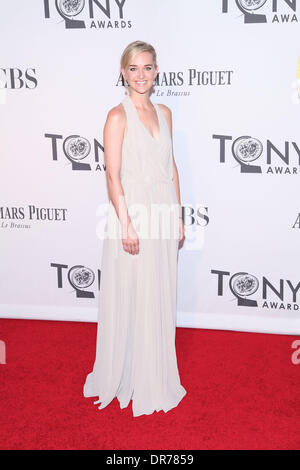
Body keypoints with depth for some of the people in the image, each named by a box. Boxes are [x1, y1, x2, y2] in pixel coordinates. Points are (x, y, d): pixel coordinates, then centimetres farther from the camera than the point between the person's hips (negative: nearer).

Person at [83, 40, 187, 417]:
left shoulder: (164, 113, 10)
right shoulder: (118, 116, -8)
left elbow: (172, 168, 13)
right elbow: (113, 175, -12)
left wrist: (178, 217, 11)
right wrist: (126, 224, -17)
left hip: (163, 216, 6)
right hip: (132, 215, -6)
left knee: (161, 297, 14)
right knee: (131, 299, 4)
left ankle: (157, 375, 32)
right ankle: (128, 377, 24)